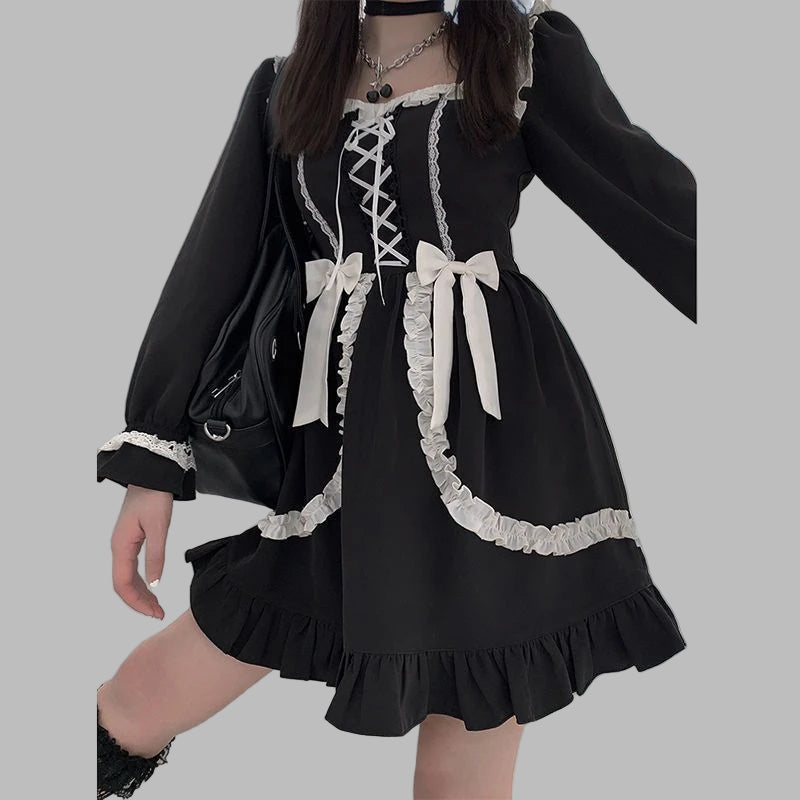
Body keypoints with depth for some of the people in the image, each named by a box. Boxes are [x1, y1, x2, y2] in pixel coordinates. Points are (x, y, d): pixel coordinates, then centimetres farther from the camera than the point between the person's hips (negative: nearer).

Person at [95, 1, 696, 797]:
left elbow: (658, 204, 2)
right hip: (346, 436, 3)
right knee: (140, 705, 6)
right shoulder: (287, 84, 12)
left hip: (493, 426, -2)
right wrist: (150, 458, 2)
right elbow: (211, 266, 7)